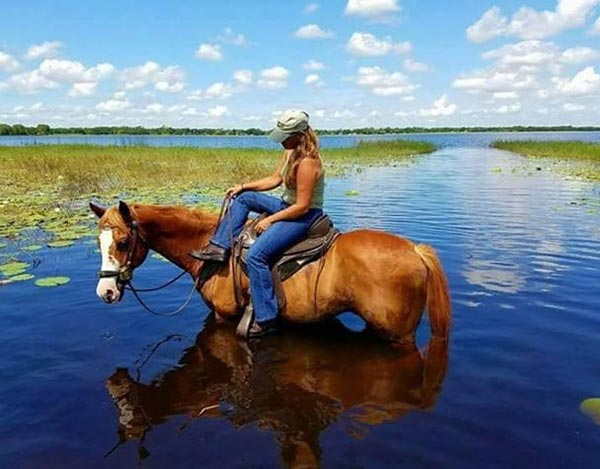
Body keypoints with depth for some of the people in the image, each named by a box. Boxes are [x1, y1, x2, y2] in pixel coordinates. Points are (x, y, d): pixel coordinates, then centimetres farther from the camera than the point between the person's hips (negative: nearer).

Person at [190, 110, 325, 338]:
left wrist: (270, 220, -17)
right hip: (288, 204, 10)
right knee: (243, 198, 13)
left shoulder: (307, 163, -26)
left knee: (256, 255, -22)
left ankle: (266, 319, -15)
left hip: (305, 216, -10)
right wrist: (243, 186, 8)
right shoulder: (290, 151, 3)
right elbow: (275, 179, 15)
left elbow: (302, 207, -25)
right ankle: (220, 247, 11)